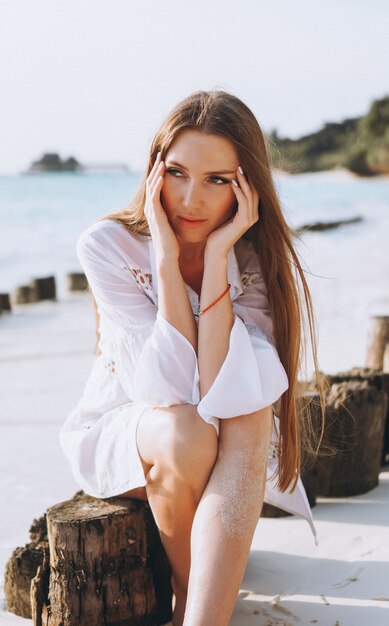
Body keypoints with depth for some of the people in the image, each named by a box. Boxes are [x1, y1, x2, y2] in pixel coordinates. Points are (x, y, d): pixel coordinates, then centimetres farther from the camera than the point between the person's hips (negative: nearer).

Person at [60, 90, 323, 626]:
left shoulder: (260, 258, -15)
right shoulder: (109, 245, -20)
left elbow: (226, 397, -31)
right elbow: (169, 390, -30)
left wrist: (216, 255, -32)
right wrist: (167, 257, -33)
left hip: (229, 449, 1)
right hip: (117, 434, -1)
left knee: (247, 411, -32)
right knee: (186, 432, -34)